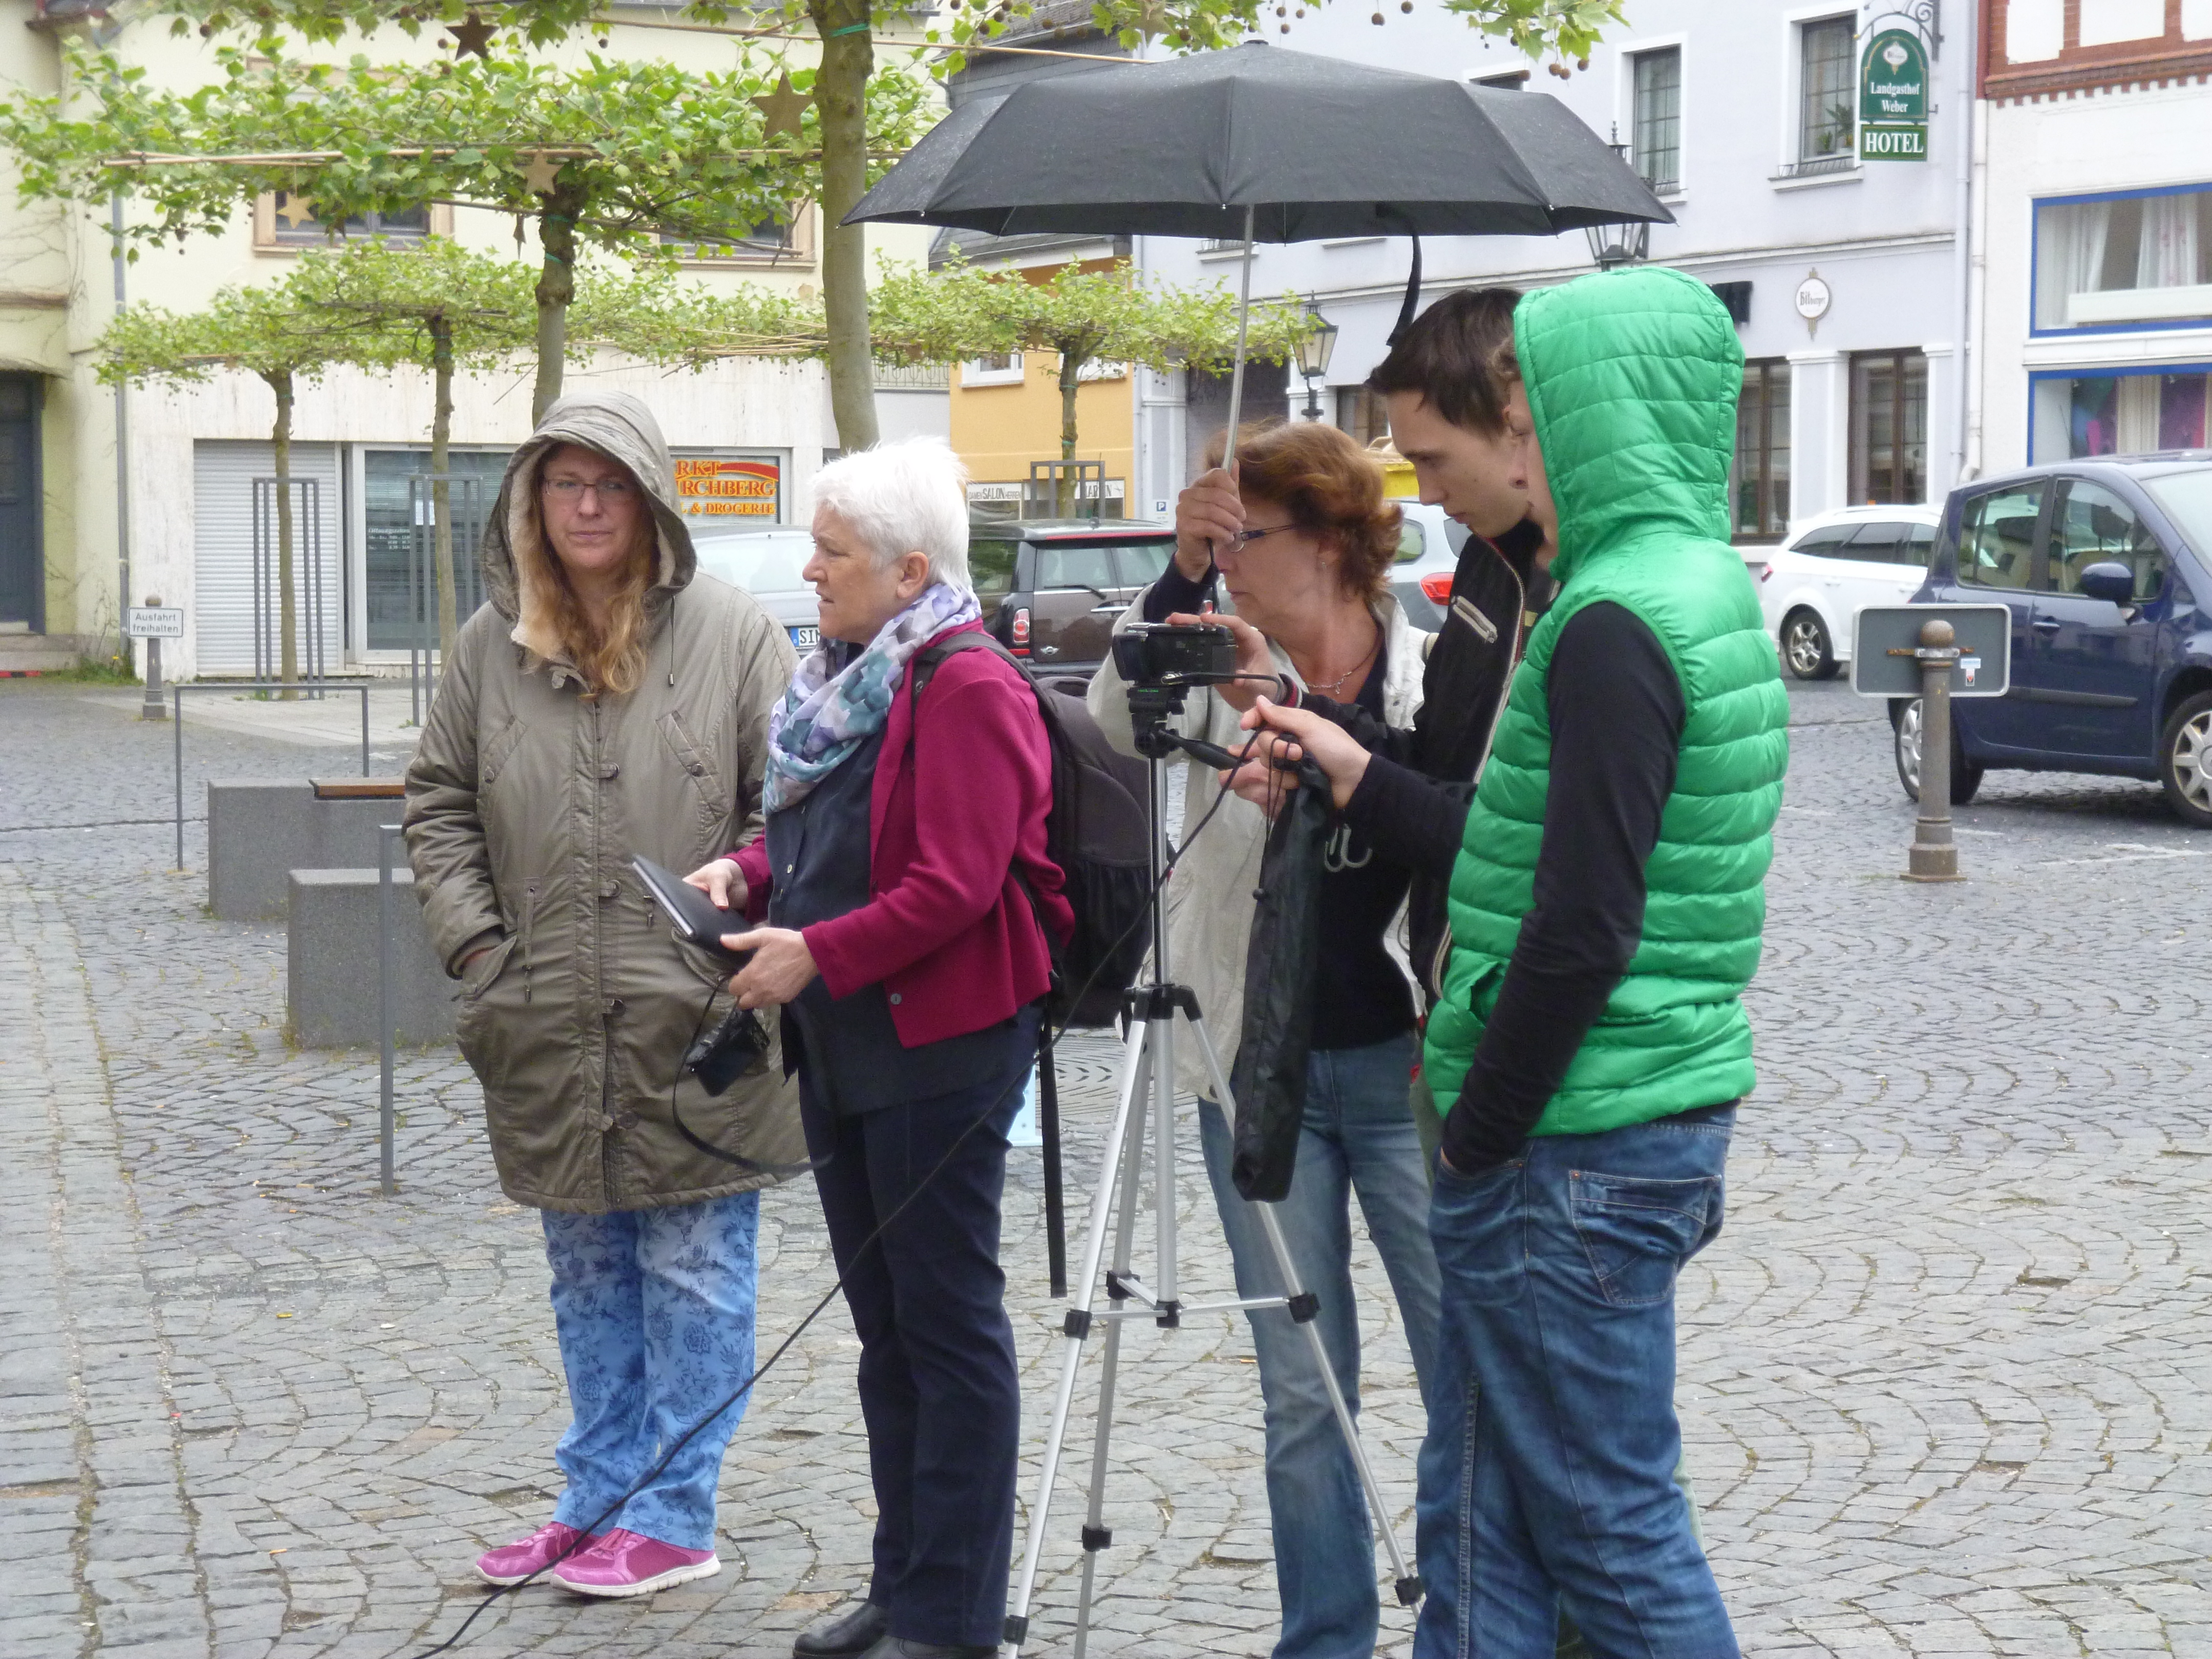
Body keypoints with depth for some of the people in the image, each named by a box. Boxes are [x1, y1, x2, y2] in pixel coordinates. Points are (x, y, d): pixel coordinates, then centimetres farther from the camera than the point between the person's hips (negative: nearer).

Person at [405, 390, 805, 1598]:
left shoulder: (729, 631, -3)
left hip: (695, 1032, -4)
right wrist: (478, 947, 2)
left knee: (693, 1270, 3)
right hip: (549, 1033, 4)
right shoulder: (491, 644, 7)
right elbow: (438, 805, 12)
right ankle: (597, 1498, 27)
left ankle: (675, 1516, 12)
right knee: (588, 1273, 15)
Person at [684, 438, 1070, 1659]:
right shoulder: (846, 679, 14)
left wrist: (817, 954, -22)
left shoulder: (969, 689, -15)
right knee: (883, 1324, 15)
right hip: (841, 1048, 10)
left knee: (947, 1322, -2)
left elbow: (954, 885, -22)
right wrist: (749, 872, 5)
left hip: (938, 1043, -10)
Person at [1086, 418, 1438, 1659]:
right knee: (1301, 1390, 10)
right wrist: (1179, 570, -24)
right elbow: (1123, 720, -15)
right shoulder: (1223, 663, 2)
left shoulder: (1427, 672, -3)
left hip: (1399, 1060, -2)